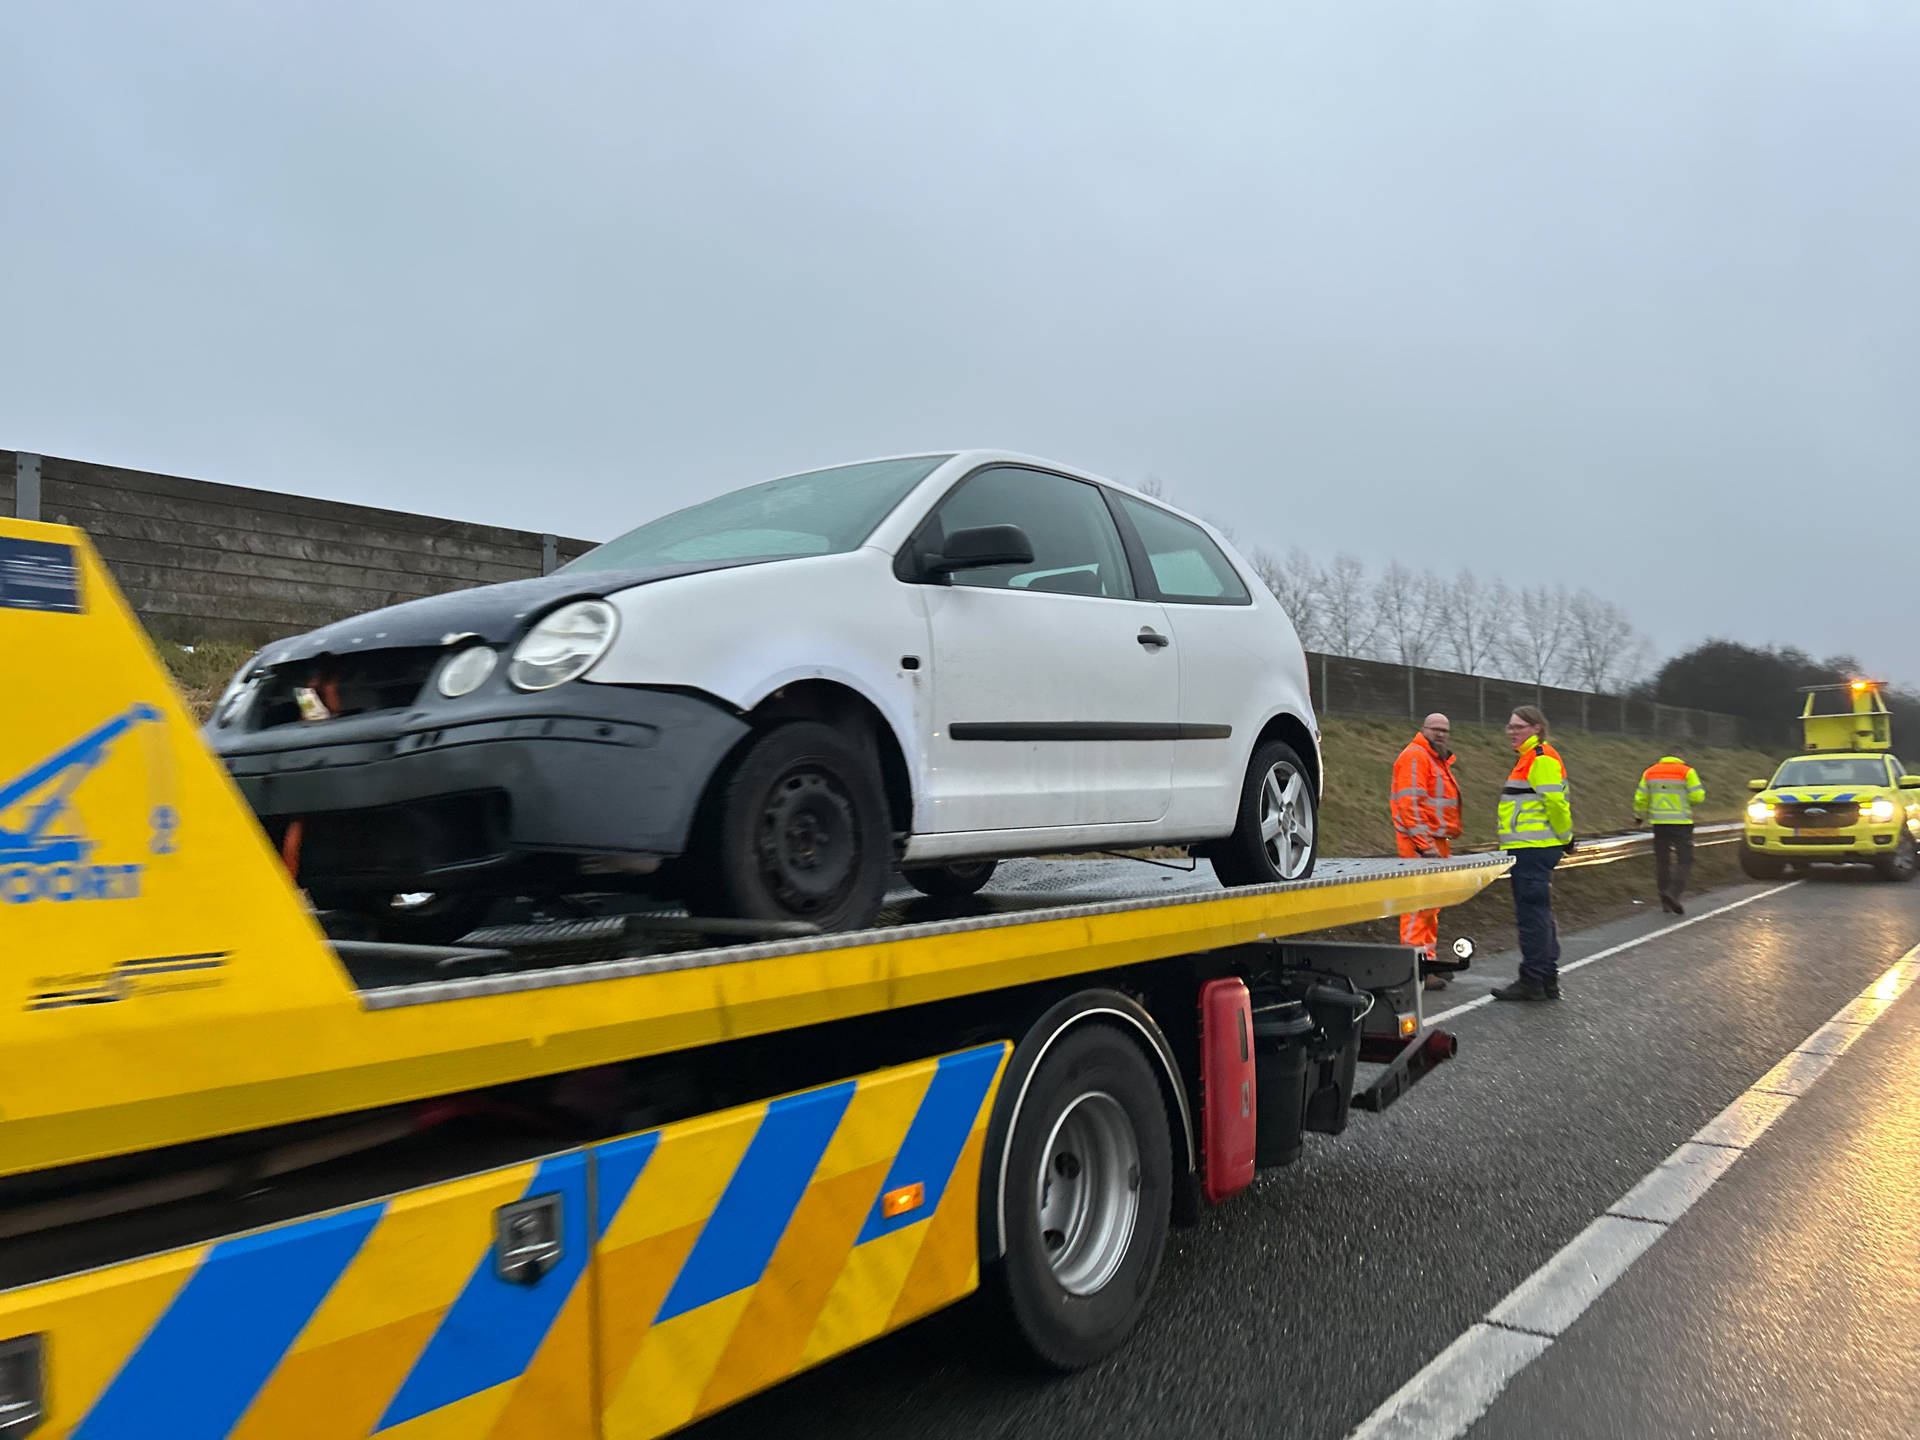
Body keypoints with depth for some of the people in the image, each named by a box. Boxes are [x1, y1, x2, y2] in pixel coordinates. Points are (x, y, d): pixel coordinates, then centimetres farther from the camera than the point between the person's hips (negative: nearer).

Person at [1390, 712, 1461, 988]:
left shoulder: (1439, 761, 22)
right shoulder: (1415, 756, -11)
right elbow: (1409, 803, -20)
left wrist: (1445, 841, 23)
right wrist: (1424, 844, -24)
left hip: (1437, 842, 10)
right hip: (1421, 842, -10)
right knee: (1420, 903, -12)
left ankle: (1427, 958, 22)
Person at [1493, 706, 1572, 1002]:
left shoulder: (1542, 758, -13)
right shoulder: (1526, 758, 20)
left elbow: (1556, 801, -19)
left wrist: (1564, 837, -10)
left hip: (1533, 850, -11)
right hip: (1528, 849, 11)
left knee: (1532, 914, -7)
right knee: (1539, 913, 13)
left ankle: (1532, 980, -3)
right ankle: (1548, 980, 20)